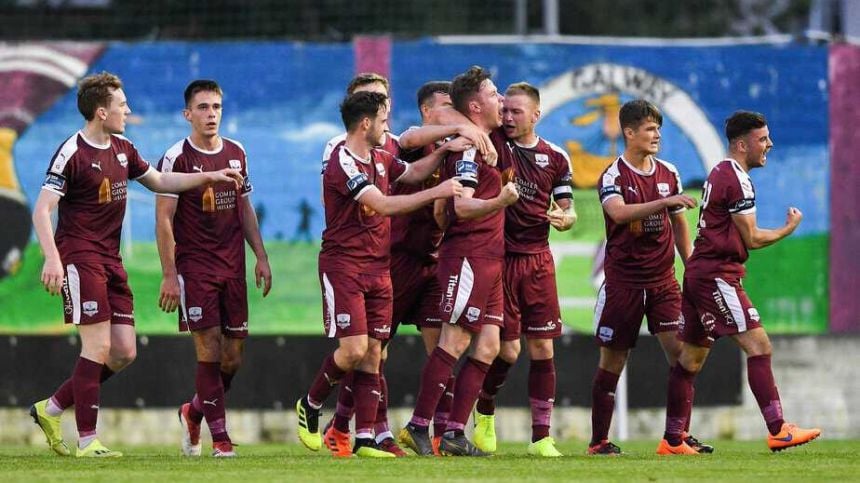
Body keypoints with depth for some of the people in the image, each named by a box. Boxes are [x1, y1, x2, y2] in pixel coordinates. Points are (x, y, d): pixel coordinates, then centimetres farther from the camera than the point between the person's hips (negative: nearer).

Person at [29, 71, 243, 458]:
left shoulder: (122, 149, 13)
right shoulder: (72, 154, -12)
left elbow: (159, 181, 28)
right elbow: (42, 210, -16)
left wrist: (209, 177, 22)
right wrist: (52, 259, -27)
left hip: (110, 260, 8)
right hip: (80, 257, -8)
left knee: (124, 351, 4)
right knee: (98, 346, -12)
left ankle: (51, 410, 16)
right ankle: (87, 442, -7)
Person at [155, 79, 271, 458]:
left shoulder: (236, 153, 10)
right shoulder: (176, 158, -8)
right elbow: (163, 220, -8)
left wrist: (261, 256, 13)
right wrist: (169, 275, -13)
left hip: (232, 267, 6)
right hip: (194, 267, -6)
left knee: (233, 355, 5)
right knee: (209, 350, -9)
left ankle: (193, 412, 29)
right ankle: (220, 438, -3)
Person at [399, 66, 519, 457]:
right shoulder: (468, 147, -14)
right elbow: (462, 207, -21)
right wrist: (500, 201, -37)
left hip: (489, 259, 10)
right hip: (468, 256, -10)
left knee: (488, 345, 5)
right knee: (454, 342, -10)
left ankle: (454, 434, 4)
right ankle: (418, 427, -6)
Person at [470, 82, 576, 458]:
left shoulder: (554, 158, 6)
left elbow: (568, 211, 10)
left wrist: (564, 218, -12)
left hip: (537, 260, 3)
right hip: (499, 257, -3)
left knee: (542, 348, 0)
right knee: (508, 349, -5)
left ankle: (541, 437, 5)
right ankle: (484, 412, 23)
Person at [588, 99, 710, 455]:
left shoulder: (668, 173, 9)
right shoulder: (613, 176, -8)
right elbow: (619, 212, -27)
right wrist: (664, 202, -37)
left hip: (663, 279, 4)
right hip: (623, 281, -4)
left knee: (682, 352, -8)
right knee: (612, 362, 1)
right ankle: (599, 440, 10)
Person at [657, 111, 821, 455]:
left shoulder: (720, 174, 19)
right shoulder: (736, 179, -12)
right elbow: (752, 239, -10)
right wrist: (789, 228, 3)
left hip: (700, 272, 11)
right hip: (716, 275, -11)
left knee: (691, 359, 11)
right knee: (758, 346, -14)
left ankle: (672, 440, 13)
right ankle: (777, 431, -18)